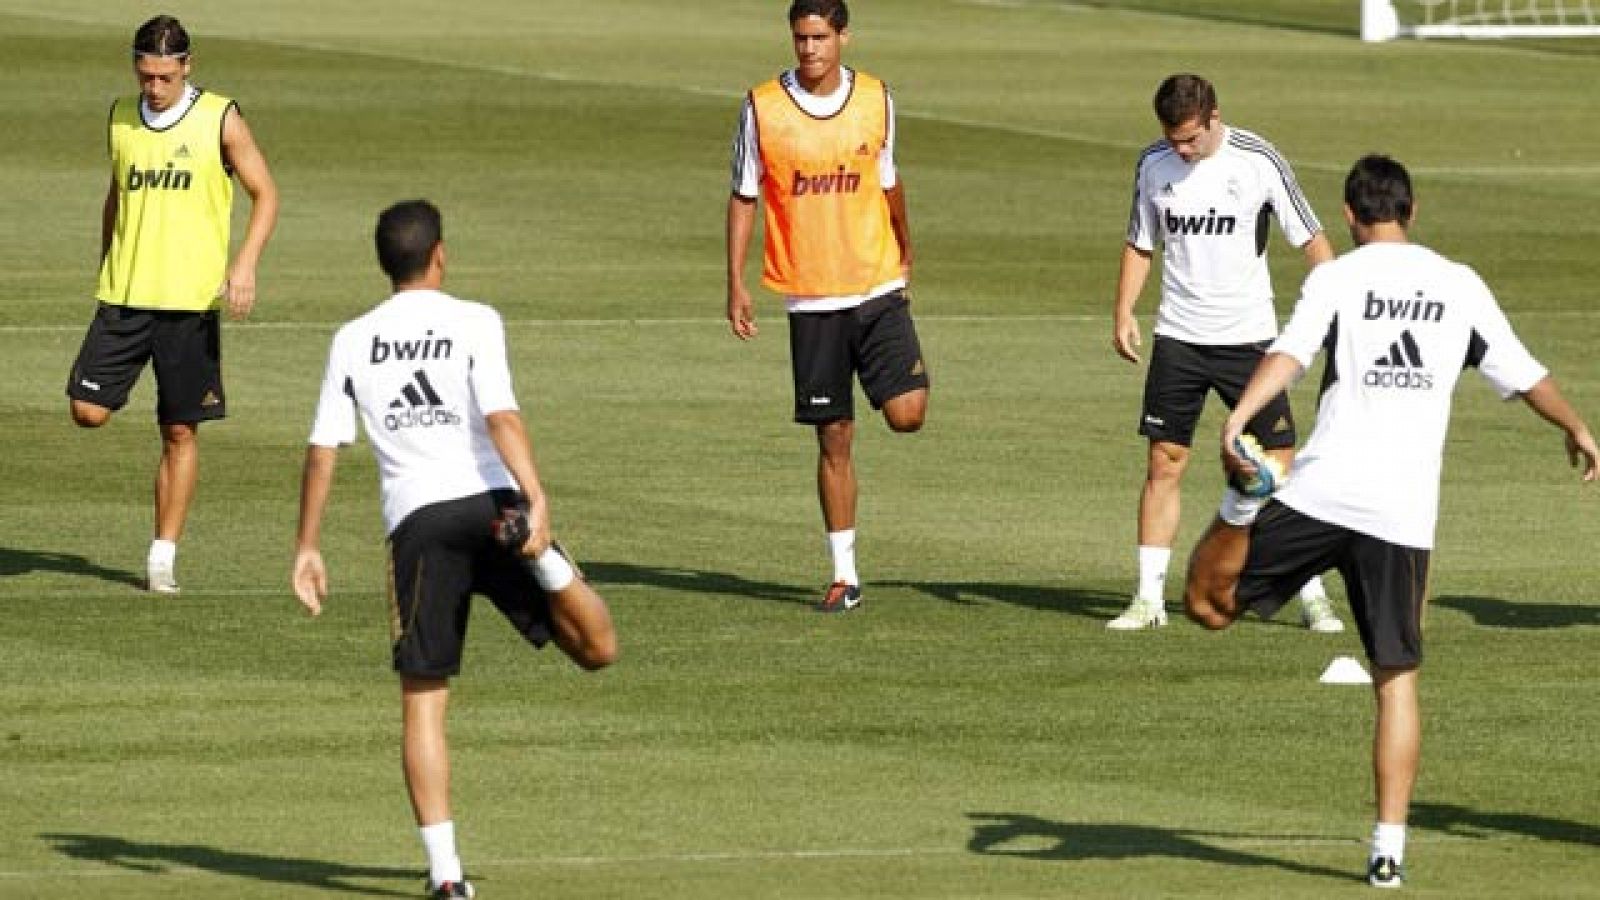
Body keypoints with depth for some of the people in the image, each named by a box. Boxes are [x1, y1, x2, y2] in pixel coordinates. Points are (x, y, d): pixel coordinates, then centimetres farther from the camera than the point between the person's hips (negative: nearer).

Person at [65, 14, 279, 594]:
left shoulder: (219, 120, -3)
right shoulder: (122, 117, 8)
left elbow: (265, 194, -1)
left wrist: (245, 263, -15)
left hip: (189, 300, -3)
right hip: (123, 295, 3)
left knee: (179, 433, 1)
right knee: (88, 411, -11)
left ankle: (163, 557, 8)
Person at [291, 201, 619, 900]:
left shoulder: (353, 341, 12)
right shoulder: (473, 322, 4)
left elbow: (323, 450, 9)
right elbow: (500, 416, -12)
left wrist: (306, 549, 14)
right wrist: (536, 497, -20)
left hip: (415, 522, 2)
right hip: (487, 499, -2)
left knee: (422, 701, 6)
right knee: (597, 651, 1)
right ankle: (543, 559, -28)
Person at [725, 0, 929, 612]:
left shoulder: (876, 99, 1)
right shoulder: (763, 108, -4)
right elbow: (743, 198, 2)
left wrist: (904, 250, 26)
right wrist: (736, 283, -3)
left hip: (878, 287, 1)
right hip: (810, 298, -1)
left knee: (906, 414, -15)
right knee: (834, 439, 2)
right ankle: (845, 576, 11)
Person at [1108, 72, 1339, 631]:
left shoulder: (1258, 162, -9)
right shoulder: (1154, 165, 2)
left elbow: (1311, 240, -2)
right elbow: (1140, 244, 14)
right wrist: (1123, 313, 1)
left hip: (1248, 335, -3)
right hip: (1178, 337, 3)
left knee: (1279, 466, -4)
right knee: (1163, 463, -1)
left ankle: (1312, 595, 5)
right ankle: (1149, 598, 5)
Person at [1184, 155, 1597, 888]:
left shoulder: (1336, 278, 2)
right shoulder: (1460, 286, 12)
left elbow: (1290, 353, -16)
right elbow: (1525, 377, 22)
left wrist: (1237, 418, -30)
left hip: (1321, 494, -3)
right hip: (1404, 516, 3)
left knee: (1207, 597, 8)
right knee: (1396, 681, 7)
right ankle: (1389, 847, 2)